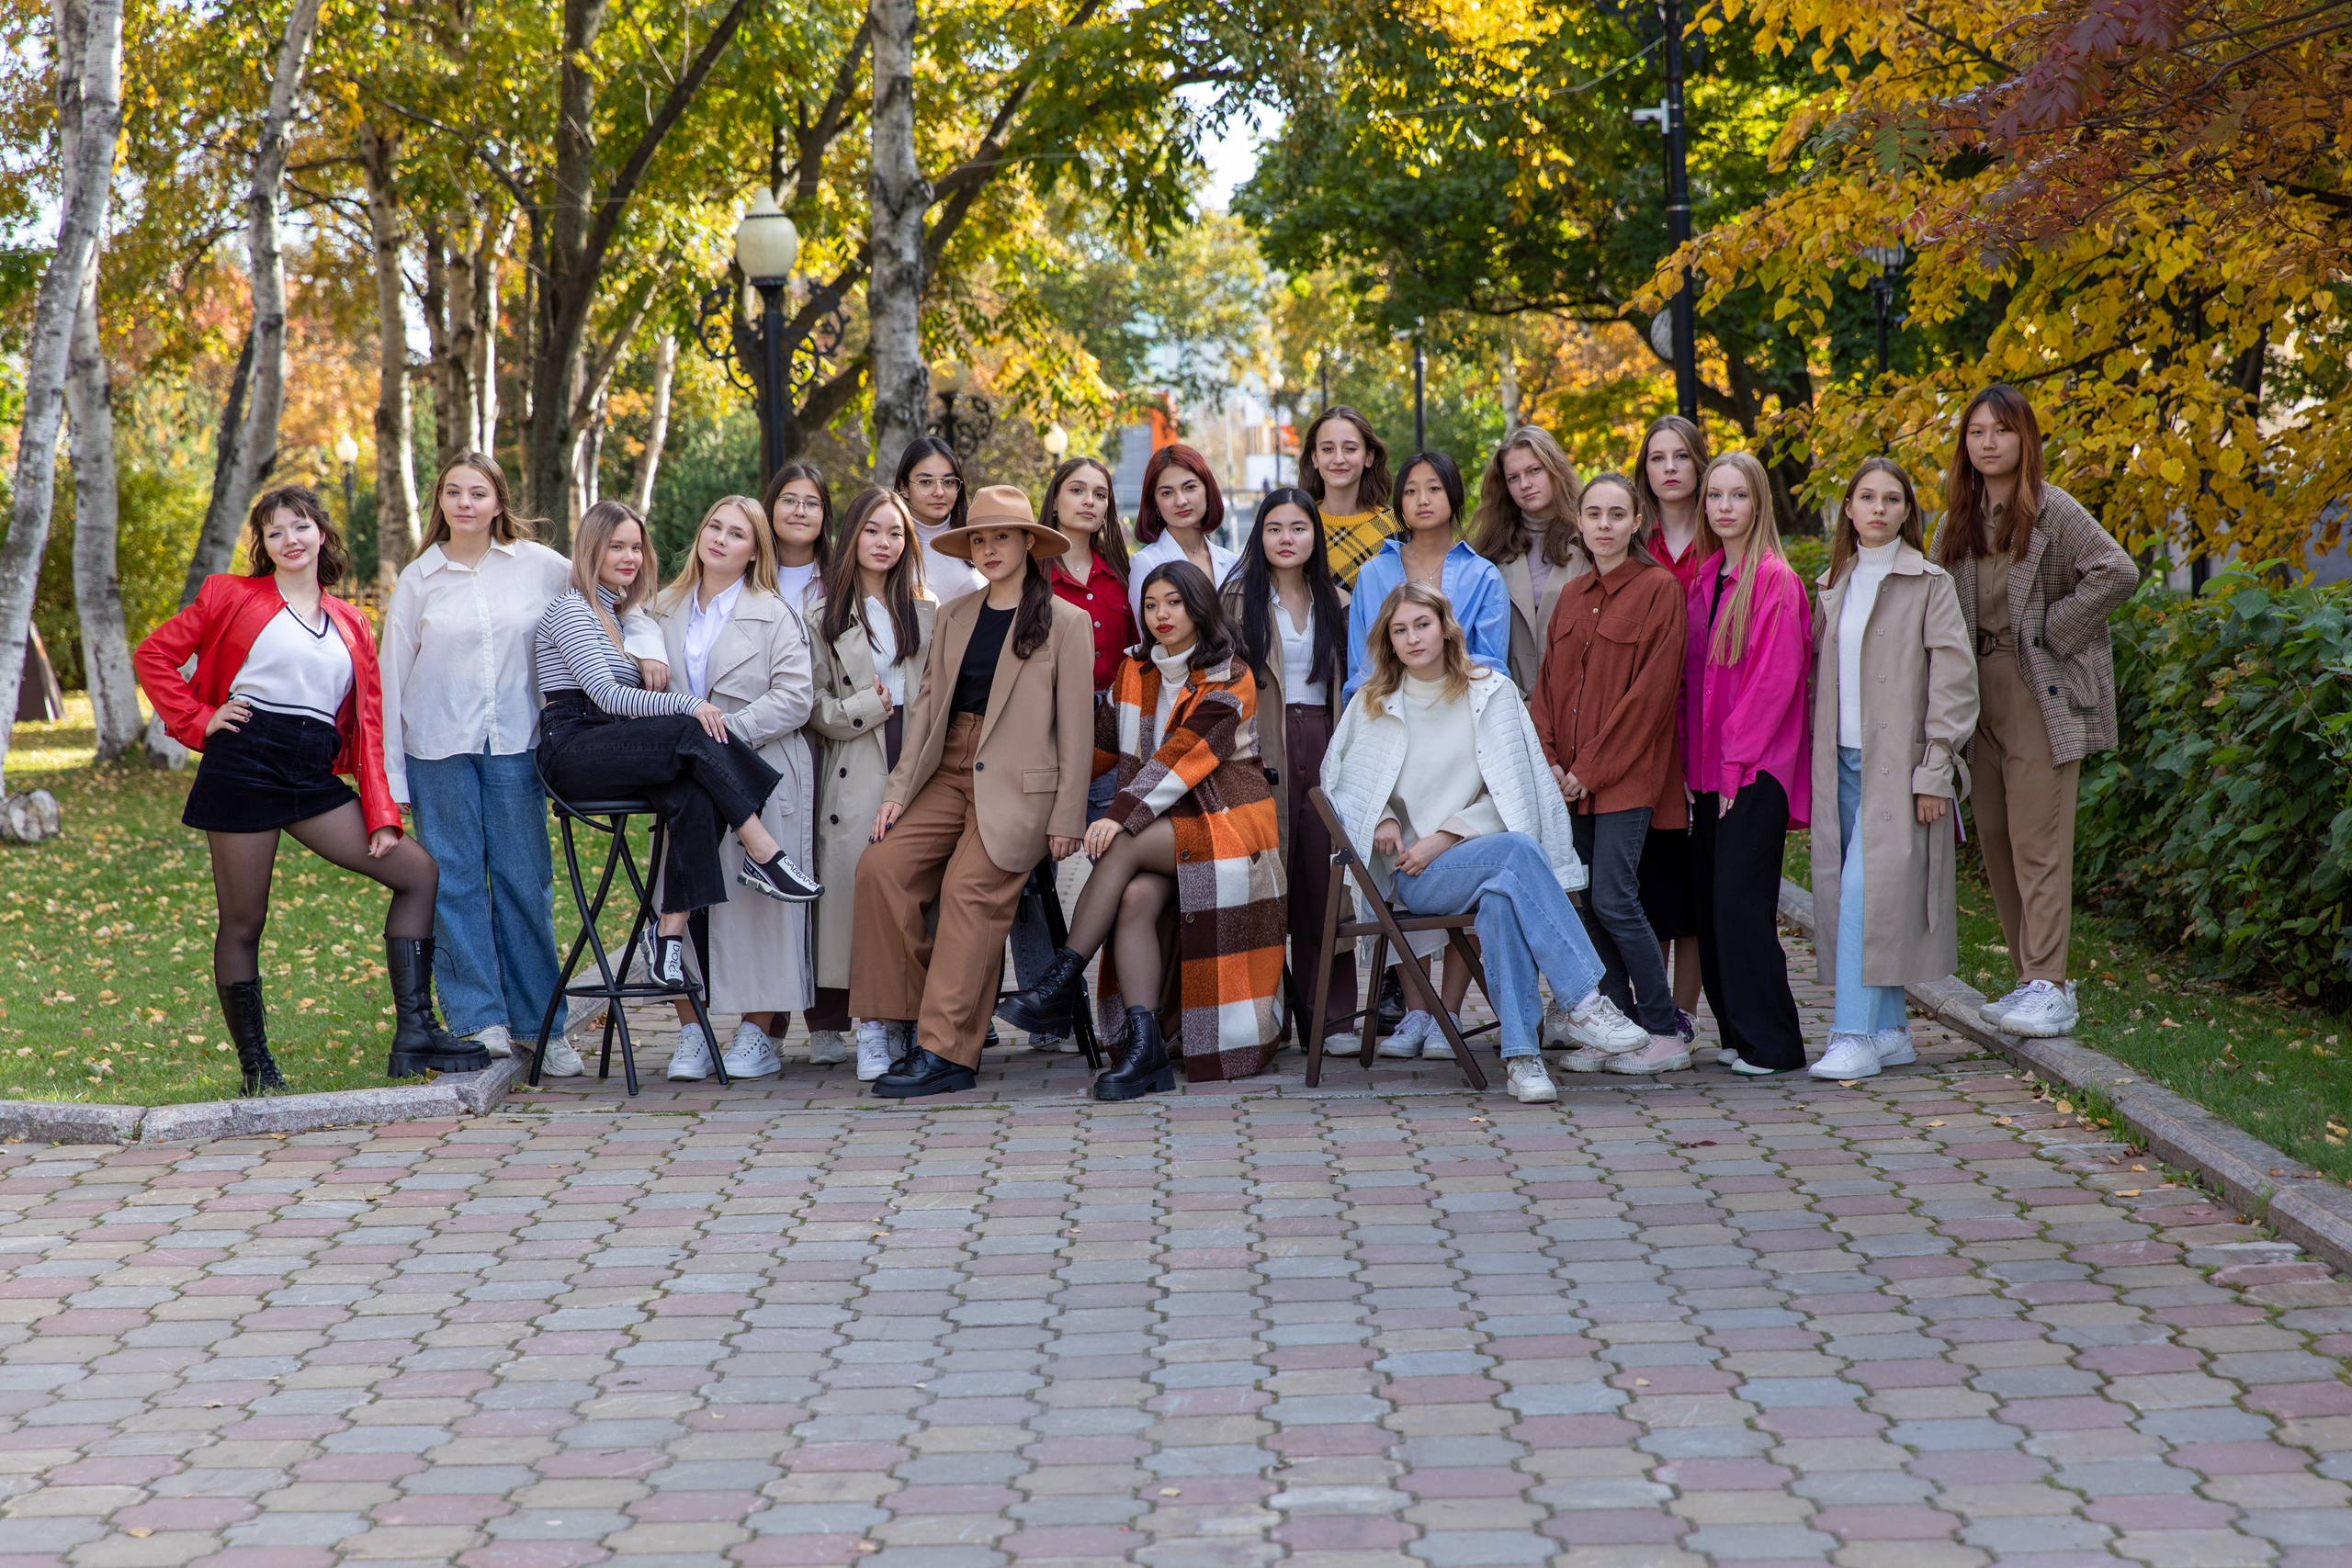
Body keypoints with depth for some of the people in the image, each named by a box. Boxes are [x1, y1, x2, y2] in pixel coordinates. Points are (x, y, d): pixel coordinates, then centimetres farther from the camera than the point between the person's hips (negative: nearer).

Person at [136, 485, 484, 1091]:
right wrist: (200, 721, -4)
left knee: (419, 870, -4)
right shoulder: (234, 597, 6)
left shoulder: (351, 625, 16)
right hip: (245, 764, -4)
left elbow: (369, 724, 11)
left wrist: (381, 814, 3)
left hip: (314, 778, 4)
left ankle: (414, 1032, -4)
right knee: (243, 922, 0)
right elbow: (155, 654, 5)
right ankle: (254, 1064, 12)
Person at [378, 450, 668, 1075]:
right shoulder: (418, 578, 4)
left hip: (515, 744, 0)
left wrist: (645, 644, -8)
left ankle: (539, 1023, 10)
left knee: (526, 880, 2)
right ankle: (480, 1018, 8)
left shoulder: (538, 566, 4)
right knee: (455, 882, 0)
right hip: (439, 746, 0)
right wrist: (389, 773, 3)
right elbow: (391, 674, 6)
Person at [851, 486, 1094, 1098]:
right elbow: (927, 704, 13)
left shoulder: (1065, 623, 2)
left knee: (969, 889, -22)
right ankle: (907, 1018, -6)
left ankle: (944, 1054, -21)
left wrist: (1066, 818, -6)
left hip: (1016, 786, -5)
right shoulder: (952, 616, 17)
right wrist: (900, 788, 2)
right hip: (947, 774, 5)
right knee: (881, 865, -16)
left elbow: (1076, 726, -1)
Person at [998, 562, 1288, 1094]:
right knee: (1136, 901, -26)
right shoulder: (1134, 673, 14)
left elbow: (1183, 754, -18)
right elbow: (1102, 745, 17)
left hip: (1224, 824, -5)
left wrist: (1122, 815, -27)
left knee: (1121, 846, -28)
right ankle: (1144, 1046, -32)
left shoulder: (1230, 678, -6)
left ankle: (1062, 981, -21)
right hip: (1163, 830, 5)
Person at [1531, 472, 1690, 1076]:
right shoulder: (1572, 596, 15)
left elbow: (1652, 690, -12)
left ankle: (1664, 1033, -1)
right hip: (1572, 778, 6)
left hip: (1626, 772, -6)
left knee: (1613, 900, -12)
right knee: (1588, 904, 5)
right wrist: (1550, 760, -1)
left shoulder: (1659, 589, -6)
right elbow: (1547, 684, 14)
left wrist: (1592, 769, -13)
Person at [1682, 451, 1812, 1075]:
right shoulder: (1704, 578, 14)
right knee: (1708, 901, 6)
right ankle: (1738, 1033, 15)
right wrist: (1693, 759, 7)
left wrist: (1737, 764, -14)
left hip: (1757, 769, -7)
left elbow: (1774, 679, -13)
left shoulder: (1774, 579, -8)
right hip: (1709, 769, 7)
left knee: (1739, 900, -12)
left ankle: (1771, 1042, -5)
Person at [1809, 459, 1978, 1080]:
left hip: (1898, 763, -6)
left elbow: (1954, 680, -6)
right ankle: (1891, 1031, 13)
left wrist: (1935, 771, -11)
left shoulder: (1929, 584, -2)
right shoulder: (1834, 586, 15)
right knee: (1845, 894, 3)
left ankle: (1854, 1035, -14)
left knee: (1866, 890, -15)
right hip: (1842, 764, 6)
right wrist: (1814, 762, 10)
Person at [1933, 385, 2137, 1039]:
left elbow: (2117, 572, -18)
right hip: (1980, 690, 7)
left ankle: (2049, 989, -9)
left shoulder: (2051, 509, -7)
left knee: (2038, 839, -10)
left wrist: (2053, 631, -13)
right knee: (1994, 837, 8)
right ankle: (2031, 980, 17)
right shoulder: (1958, 520, 13)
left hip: (2041, 691, -7)